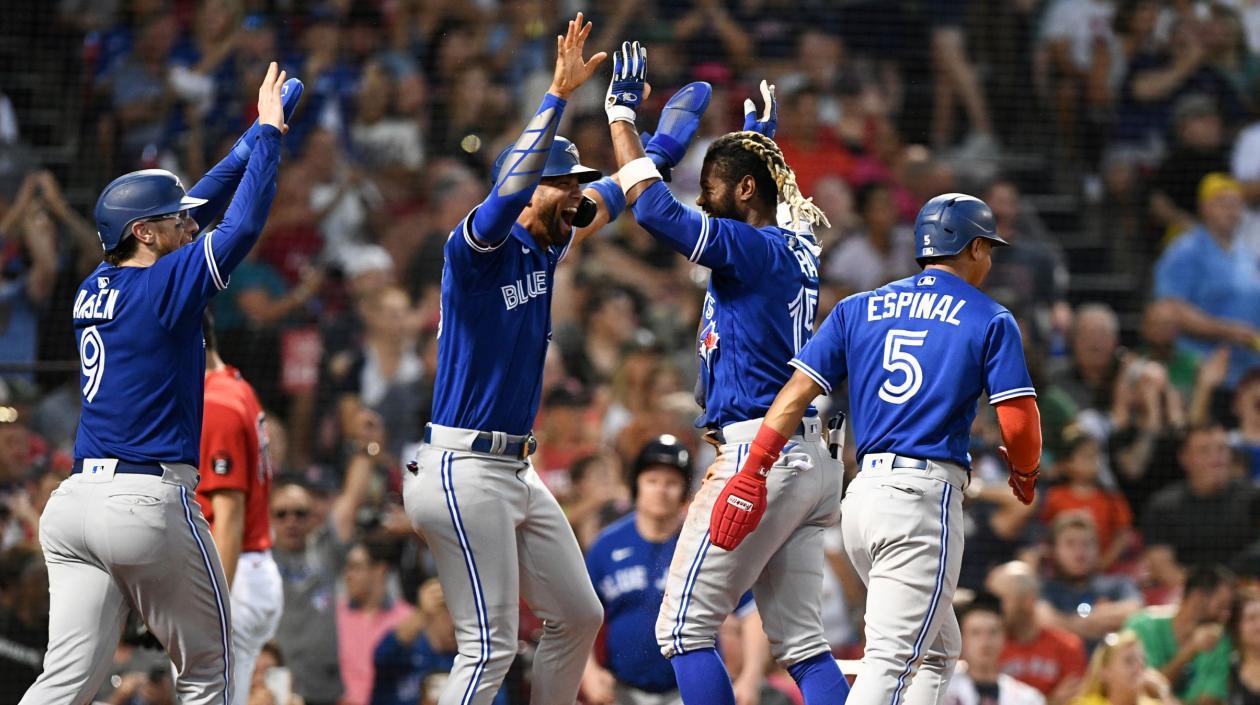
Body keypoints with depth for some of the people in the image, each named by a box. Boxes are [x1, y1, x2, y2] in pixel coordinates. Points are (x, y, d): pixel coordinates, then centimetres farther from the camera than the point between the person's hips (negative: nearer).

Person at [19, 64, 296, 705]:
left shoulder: (94, 290, 15)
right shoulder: (163, 287, -7)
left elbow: (193, 212, 25)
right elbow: (242, 226, -9)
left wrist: (252, 142, 28)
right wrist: (266, 134, 2)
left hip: (73, 505, 7)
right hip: (149, 503, -7)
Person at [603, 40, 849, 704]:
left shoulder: (751, 249, -11)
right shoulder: (798, 247, 13)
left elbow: (655, 208, -18)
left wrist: (622, 113, -8)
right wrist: (760, 132, 51)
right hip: (812, 466, 9)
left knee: (684, 628, -4)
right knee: (801, 640, 9)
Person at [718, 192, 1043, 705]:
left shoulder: (858, 309, 15)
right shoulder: (990, 320, 3)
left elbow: (796, 393, 6)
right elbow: (1017, 422, -4)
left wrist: (751, 474, 3)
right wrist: (1024, 472, 17)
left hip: (863, 491, 6)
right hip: (926, 493, -6)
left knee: (937, 649, 20)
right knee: (890, 660, -12)